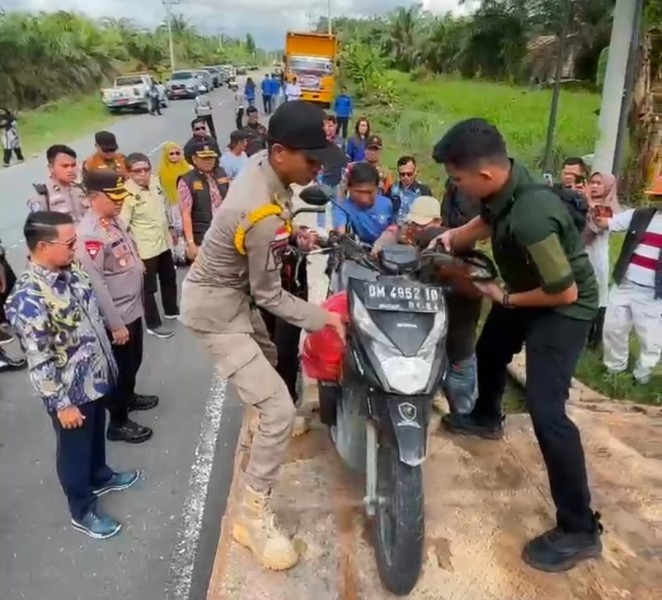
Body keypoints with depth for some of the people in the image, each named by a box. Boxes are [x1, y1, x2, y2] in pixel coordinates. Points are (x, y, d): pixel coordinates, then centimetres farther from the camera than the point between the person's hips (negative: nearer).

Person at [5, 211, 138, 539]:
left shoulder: (71, 272, -3)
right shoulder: (28, 298, -30)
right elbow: (38, 361, -25)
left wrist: (107, 361, 17)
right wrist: (61, 404, -18)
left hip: (95, 377, 8)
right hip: (70, 391, -8)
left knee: (96, 434, 29)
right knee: (75, 450, 14)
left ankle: (100, 477, 55)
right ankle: (83, 512, 36)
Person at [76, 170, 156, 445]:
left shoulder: (114, 221, 4)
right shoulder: (88, 234, -24)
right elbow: (95, 284, -25)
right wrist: (115, 323, -21)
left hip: (133, 308, 9)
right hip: (116, 316, -9)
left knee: (134, 361, 25)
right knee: (121, 368, 7)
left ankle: (128, 396, 49)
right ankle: (118, 423, 25)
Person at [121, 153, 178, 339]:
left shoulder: (155, 182, 0)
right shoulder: (128, 194, -22)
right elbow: (122, 225, -23)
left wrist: (170, 227, 22)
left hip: (164, 242, 8)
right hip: (145, 249, -8)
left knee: (169, 278, 23)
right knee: (149, 287, 6)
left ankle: (171, 310, 44)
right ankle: (153, 324, 20)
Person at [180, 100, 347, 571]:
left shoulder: (260, 163, -9)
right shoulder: (265, 217, -35)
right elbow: (268, 294, -22)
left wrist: (290, 233, 14)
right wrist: (322, 318, -18)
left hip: (231, 289, 10)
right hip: (216, 308, -10)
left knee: (269, 358, 33)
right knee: (279, 411, -13)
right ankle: (254, 517, 4)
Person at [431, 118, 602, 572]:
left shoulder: (531, 217, -39)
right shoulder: (505, 183, -12)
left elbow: (564, 292, -31)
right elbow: (485, 222, 12)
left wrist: (506, 298, -17)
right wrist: (448, 239, -3)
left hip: (565, 307, -9)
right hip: (529, 288, 10)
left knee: (545, 410, -16)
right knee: (490, 350, 28)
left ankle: (580, 530, -2)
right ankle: (486, 418, 58)